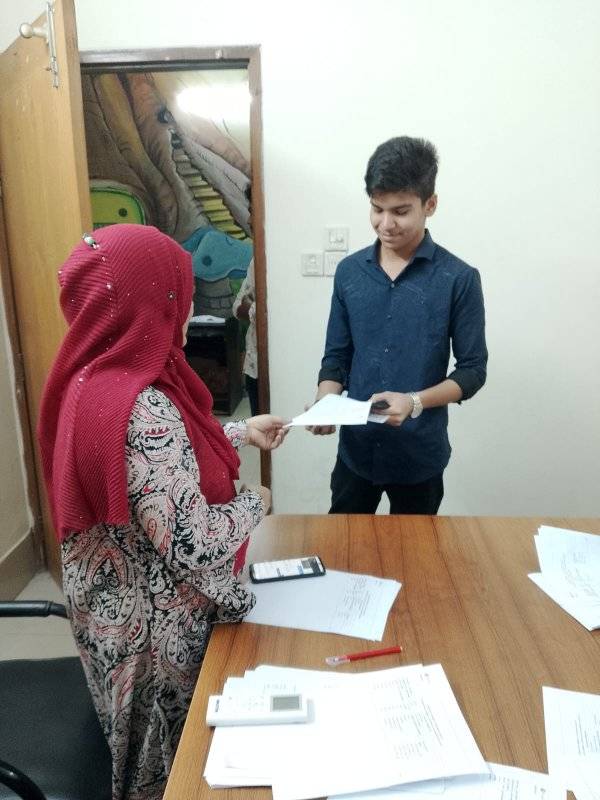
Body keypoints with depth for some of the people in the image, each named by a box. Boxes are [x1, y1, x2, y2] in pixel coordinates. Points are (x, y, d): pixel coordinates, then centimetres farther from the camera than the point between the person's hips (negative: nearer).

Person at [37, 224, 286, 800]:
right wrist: (253, 504, -13)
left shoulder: (94, 377, -4)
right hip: (153, 624, -8)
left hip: (118, 604, 8)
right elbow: (193, 545, -31)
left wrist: (241, 433, 10)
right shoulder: (140, 408, -34)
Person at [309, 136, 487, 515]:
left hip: (420, 456, -2)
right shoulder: (349, 271, 0)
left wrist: (415, 402, -23)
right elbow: (337, 356, 5)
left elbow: (473, 369, -7)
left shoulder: (459, 279, -10)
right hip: (356, 450, 3)